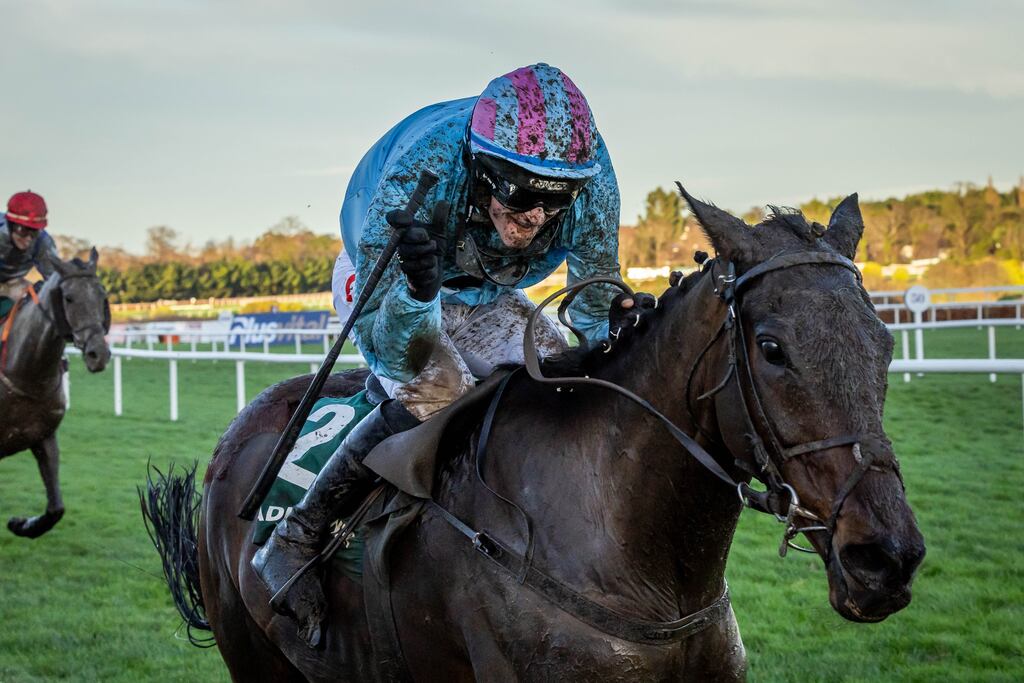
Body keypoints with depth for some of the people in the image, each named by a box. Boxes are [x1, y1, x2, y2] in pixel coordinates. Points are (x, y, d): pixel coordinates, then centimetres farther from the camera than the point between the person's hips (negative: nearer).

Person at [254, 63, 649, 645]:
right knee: (438, 389, -31)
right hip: (384, 282, -4)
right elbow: (383, 343, -39)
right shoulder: (416, 175, -42)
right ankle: (296, 540, -18)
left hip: (484, 295, 4)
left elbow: (599, 308, -17)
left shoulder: (591, 178, -31)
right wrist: (418, 291, -60)